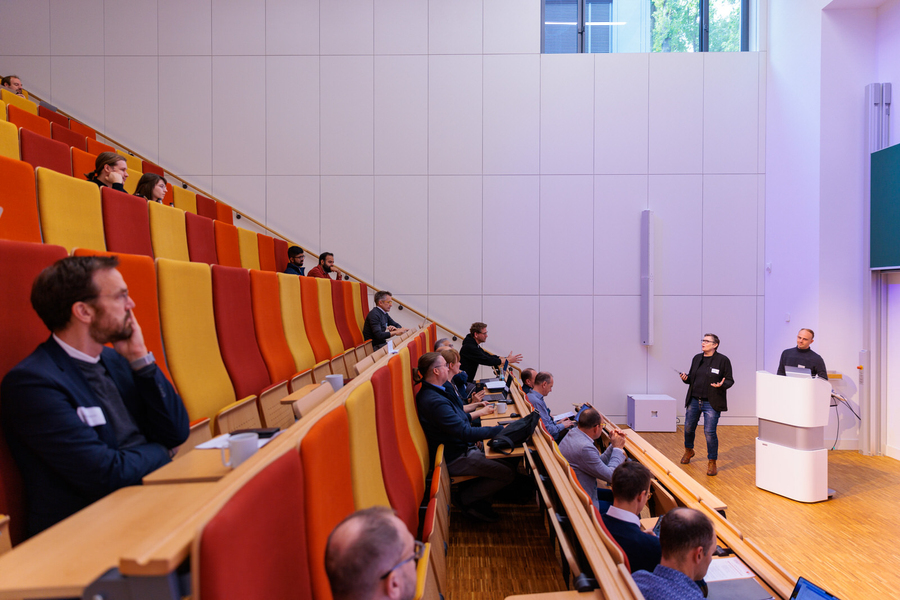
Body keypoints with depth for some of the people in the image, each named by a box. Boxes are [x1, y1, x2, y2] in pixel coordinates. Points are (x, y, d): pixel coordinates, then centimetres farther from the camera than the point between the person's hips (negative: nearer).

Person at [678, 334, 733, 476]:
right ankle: (688, 451, 42)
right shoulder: (697, 358, 9)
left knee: (710, 432, -7)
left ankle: (712, 463, 10)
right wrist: (685, 378, -5)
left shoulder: (723, 360, -6)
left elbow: (730, 380, -4)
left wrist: (722, 385, -24)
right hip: (694, 400, 5)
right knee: (688, 428, 14)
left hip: (711, 403, -5)